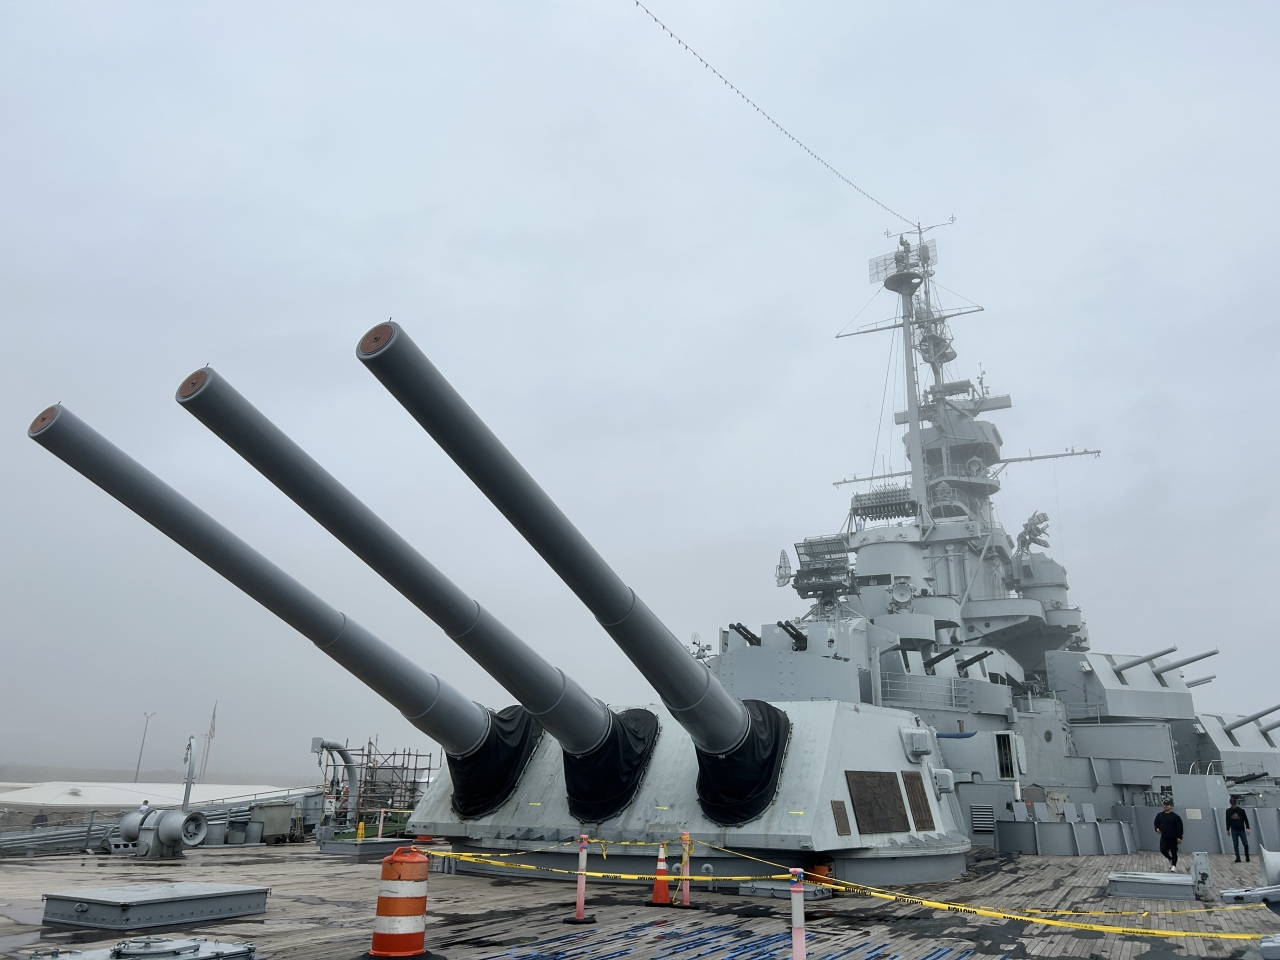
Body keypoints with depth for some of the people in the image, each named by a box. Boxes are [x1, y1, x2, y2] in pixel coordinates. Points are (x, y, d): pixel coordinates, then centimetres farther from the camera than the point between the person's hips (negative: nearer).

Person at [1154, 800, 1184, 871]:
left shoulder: (1175, 816, -6)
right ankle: (1170, 859, 17)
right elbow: (1156, 823, 16)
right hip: (1164, 836, 3)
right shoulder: (1159, 815, 7)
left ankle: (1174, 866, 10)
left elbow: (1179, 827, -7)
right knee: (1163, 849, -11)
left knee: (1173, 851, 2)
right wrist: (1157, 829, -5)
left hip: (1173, 837, -3)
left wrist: (1179, 837, -12)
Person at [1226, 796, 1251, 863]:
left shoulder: (1241, 810, -6)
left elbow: (1246, 819, -1)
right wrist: (1228, 829, 11)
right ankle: (1238, 858, 8)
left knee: (1245, 843, -3)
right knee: (1235, 845, 2)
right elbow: (1228, 821, 8)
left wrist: (1247, 828, -9)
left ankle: (1247, 857, 16)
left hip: (1242, 830, -2)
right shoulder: (1228, 810, 0)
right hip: (1234, 830, 2)